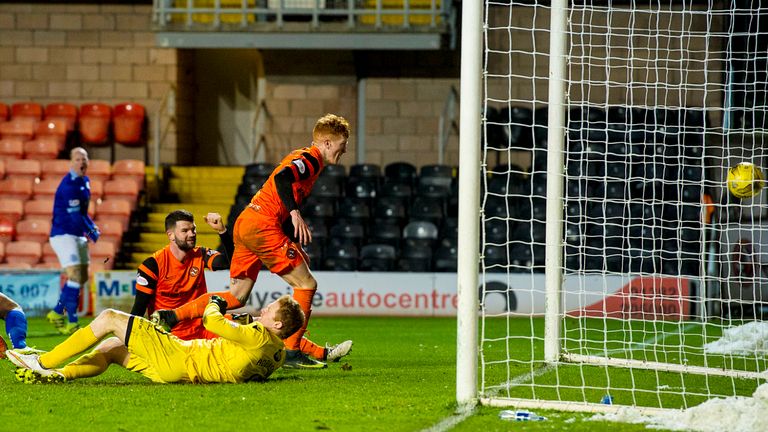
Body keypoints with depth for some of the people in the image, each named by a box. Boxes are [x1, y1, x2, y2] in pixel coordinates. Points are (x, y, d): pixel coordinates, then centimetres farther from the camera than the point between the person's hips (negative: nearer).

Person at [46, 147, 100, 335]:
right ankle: (72, 323, -14)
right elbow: (75, 216, -23)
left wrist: (91, 226, 9)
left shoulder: (85, 181, 11)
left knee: (82, 278, 13)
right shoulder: (69, 185, -20)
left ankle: (56, 313, 26)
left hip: (78, 235, 10)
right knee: (75, 277, -16)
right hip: (63, 235, -10)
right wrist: (92, 231, -10)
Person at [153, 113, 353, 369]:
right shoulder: (310, 159, -6)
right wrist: (295, 213, -31)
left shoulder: (304, 159, 25)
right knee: (306, 284, -3)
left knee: (236, 296, 8)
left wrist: (296, 247, 26)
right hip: (262, 225, -10)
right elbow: (281, 178, -26)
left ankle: (170, 316, 0)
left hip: (245, 224, 10)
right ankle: (292, 352, -4)